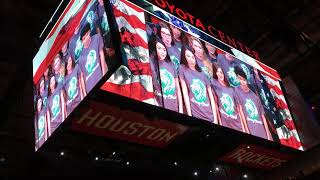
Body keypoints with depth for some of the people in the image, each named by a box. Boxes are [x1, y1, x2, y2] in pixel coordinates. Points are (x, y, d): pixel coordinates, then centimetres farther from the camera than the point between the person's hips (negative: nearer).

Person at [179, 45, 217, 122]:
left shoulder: (202, 74, 13)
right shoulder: (182, 68, 5)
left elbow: (211, 97, 10)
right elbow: (185, 93, -3)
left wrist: (215, 118, 2)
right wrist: (189, 115, -9)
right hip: (195, 115, -3)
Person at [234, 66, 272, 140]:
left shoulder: (255, 96, 13)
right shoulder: (237, 90, 2)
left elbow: (263, 116, 12)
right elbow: (240, 110, -6)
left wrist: (268, 136, 4)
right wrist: (247, 132, -13)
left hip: (262, 132, 4)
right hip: (251, 132, -4)